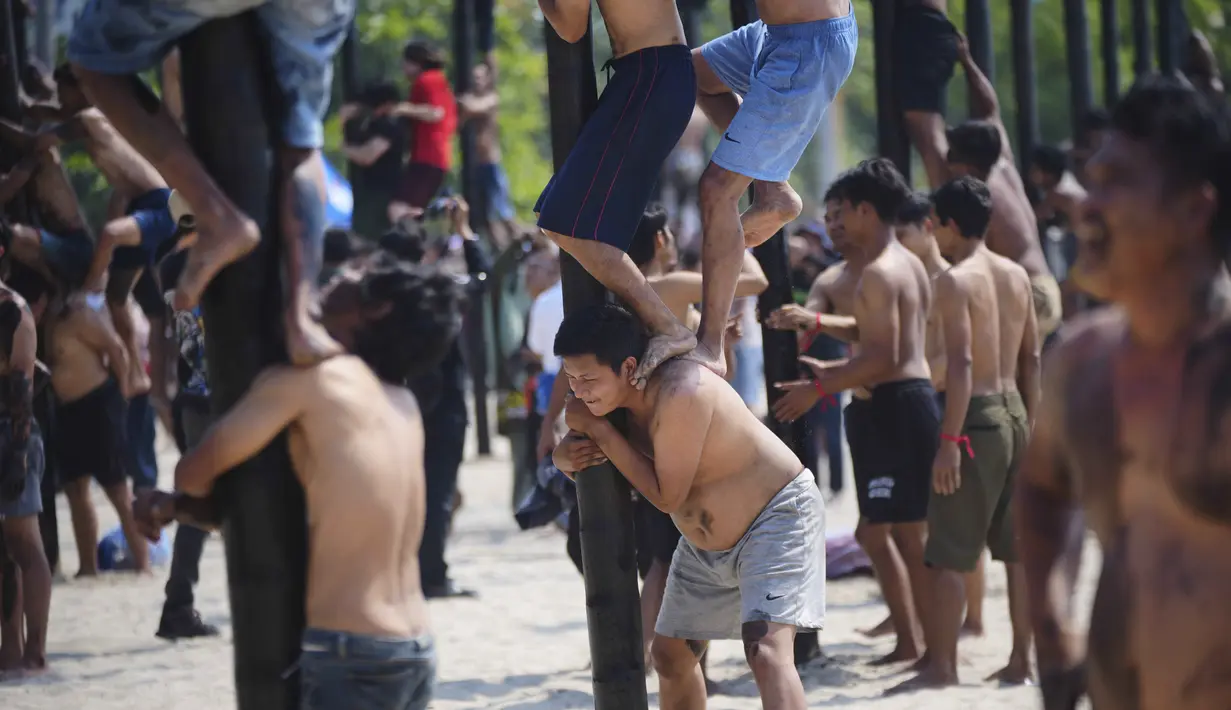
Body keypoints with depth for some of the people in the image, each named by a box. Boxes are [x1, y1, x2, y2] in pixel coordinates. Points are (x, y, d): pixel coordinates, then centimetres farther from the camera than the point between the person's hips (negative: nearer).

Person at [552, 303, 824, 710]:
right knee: (670, 656, 16)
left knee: (767, 650, -27)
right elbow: (570, 449, 7)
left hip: (778, 514, -9)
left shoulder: (681, 392, -33)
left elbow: (665, 495, -28)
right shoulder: (610, 394, -8)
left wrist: (596, 428, -27)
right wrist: (565, 456, -19)